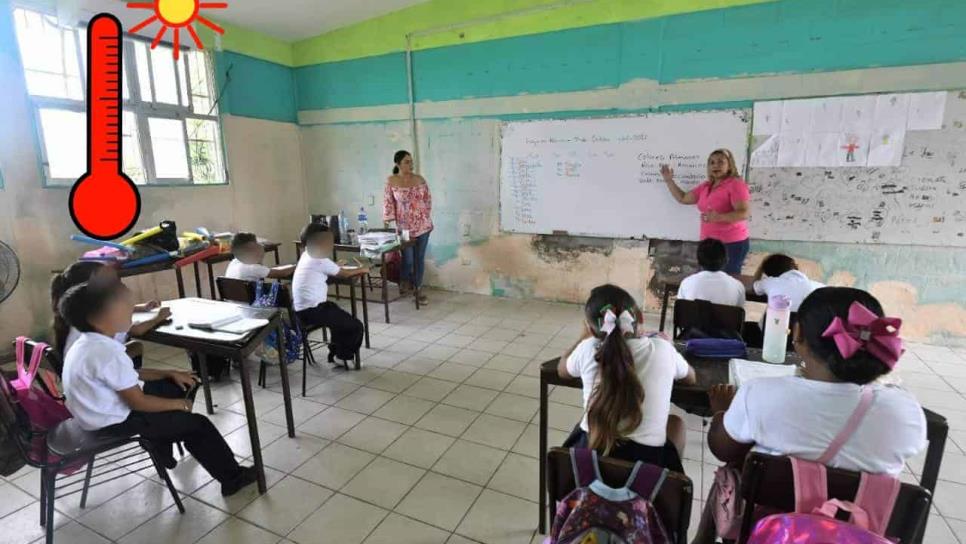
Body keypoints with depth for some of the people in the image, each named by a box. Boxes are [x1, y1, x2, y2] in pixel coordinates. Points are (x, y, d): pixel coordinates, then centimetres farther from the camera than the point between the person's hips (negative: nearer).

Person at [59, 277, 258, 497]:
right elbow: (139, 402, -27)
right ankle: (233, 478, 9)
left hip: (110, 406, 10)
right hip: (115, 421, -10)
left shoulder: (91, 343, 0)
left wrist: (170, 373, 6)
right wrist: (179, 404, -13)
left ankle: (162, 448, 30)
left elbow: (129, 376, 13)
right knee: (198, 425, -5)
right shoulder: (107, 353, -32)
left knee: (184, 386, 17)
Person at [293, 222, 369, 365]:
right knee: (356, 327, -3)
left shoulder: (306, 256, 13)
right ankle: (342, 357, 16)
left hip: (303, 309, 10)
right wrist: (362, 270, 15)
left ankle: (335, 352, 33)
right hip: (312, 311, -10)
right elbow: (344, 274, 1)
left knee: (342, 317, 30)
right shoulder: (320, 261, -12)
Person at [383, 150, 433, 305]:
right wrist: (388, 219, -10)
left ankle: (417, 288, 19)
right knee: (408, 259, 1)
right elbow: (388, 202, -3)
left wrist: (427, 217, 6)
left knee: (420, 258, 7)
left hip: (423, 225, 3)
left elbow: (428, 198, 9)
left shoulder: (419, 179, 3)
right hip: (405, 226, -3)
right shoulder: (391, 181, -4)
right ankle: (405, 282, 30)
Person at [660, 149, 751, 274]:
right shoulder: (706, 186, 13)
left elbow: (744, 213, -18)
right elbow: (683, 198, 20)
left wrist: (719, 217, -33)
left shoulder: (736, 184, -9)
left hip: (732, 244, -7)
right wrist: (669, 180, 16)